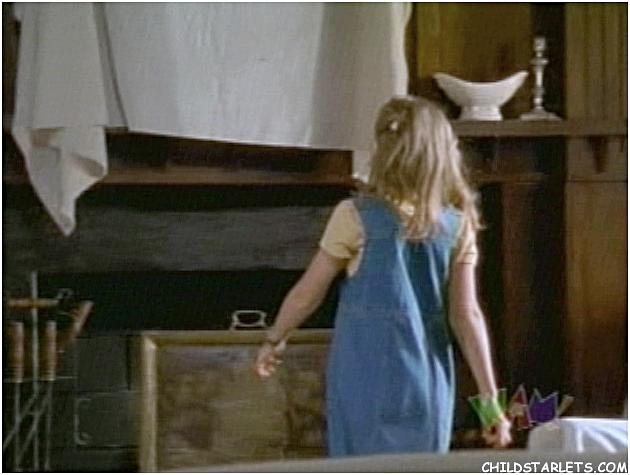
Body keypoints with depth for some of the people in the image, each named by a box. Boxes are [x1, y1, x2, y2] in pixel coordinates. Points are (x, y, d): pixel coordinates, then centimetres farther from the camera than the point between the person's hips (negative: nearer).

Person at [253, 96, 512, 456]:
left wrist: (275, 340, 19)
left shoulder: (357, 217, -7)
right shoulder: (457, 225, 1)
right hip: (429, 386, 3)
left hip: (368, 386, -3)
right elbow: (467, 316, -2)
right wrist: (491, 399, 1)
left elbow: (307, 294, 2)